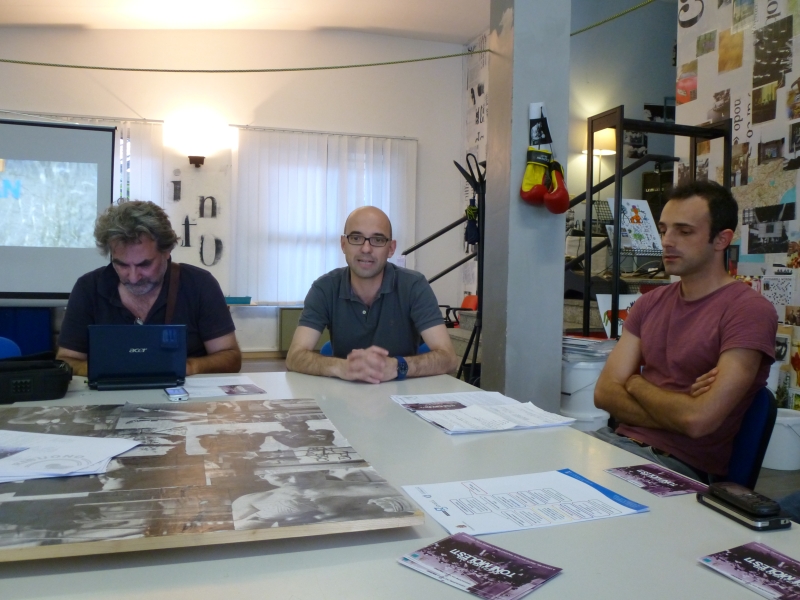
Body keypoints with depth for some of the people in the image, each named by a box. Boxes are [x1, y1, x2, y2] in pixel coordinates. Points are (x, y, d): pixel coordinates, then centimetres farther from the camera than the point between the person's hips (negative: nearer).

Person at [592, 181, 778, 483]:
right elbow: (604, 392, 1)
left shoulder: (749, 310, -11)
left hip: (683, 466, -6)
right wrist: (679, 412, -14)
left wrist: (636, 384, -3)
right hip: (622, 439, 6)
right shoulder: (650, 303, 10)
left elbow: (699, 421, -21)